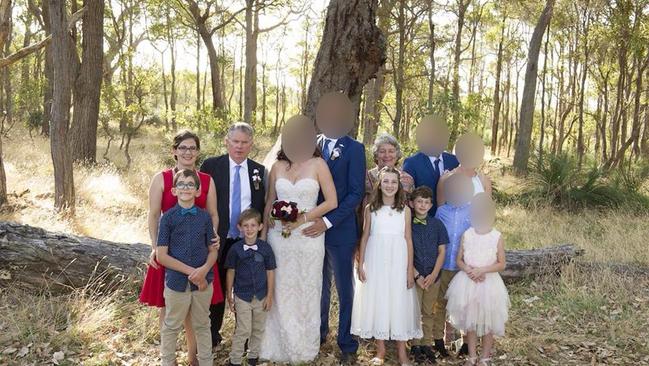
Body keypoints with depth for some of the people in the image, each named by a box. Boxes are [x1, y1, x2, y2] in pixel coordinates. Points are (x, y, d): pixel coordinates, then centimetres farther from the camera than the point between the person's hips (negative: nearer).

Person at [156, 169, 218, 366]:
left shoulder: (205, 217, 0)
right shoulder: (168, 217, -7)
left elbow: (213, 250, 5)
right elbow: (162, 256, -9)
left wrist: (204, 270, -16)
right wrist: (191, 271, -15)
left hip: (203, 281, 2)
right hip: (176, 281, -2)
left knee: (202, 325, 17)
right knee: (171, 327, 14)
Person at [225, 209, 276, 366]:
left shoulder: (265, 248, -7)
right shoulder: (235, 249, -9)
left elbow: (270, 272, 0)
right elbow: (231, 272, -1)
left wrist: (269, 296, 1)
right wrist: (229, 296, 1)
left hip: (261, 296, 2)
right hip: (242, 296, -2)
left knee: (258, 329, 15)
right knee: (243, 331, -2)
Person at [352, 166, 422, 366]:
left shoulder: (405, 209, 1)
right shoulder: (370, 209, 3)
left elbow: (408, 240, 2)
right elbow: (365, 237, 6)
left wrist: (410, 269, -1)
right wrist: (360, 264, 1)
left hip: (398, 262, 0)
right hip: (375, 262, 1)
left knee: (399, 302, 4)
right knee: (377, 301, 5)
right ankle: (380, 350, 18)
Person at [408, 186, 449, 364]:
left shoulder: (437, 224, 1)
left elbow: (442, 251, 2)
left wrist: (433, 274, -8)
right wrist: (417, 276, -11)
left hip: (433, 276, 2)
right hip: (414, 276, -2)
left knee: (428, 312, 11)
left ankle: (427, 344, 22)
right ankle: (416, 345, 17)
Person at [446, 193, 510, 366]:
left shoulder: (497, 237, -6)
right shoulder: (467, 235, 0)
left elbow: (501, 264, -5)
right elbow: (459, 260, 5)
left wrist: (482, 270, -18)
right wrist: (468, 270, -15)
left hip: (489, 283, -2)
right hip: (468, 282, 2)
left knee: (488, 322, 7)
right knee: (470, 320, 11)